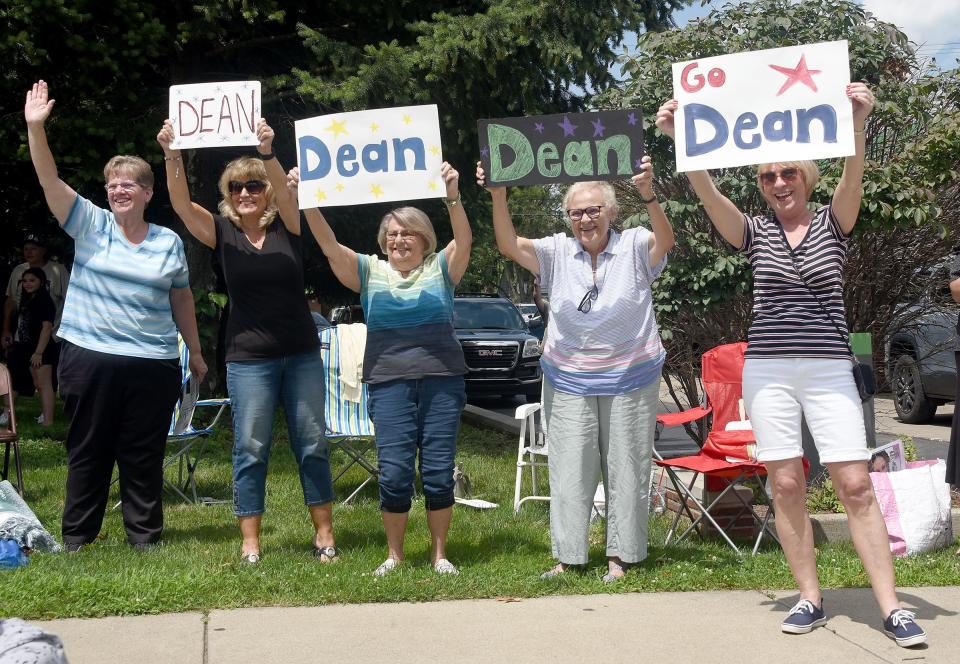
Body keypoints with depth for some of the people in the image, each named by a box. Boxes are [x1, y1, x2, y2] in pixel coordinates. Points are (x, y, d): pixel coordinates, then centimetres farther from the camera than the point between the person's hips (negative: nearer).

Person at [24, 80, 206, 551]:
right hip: (90, 358, 0)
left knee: (144, 455, 7)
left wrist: (195, 352, 16)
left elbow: (182, 299, 14)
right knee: (88, 451, 8)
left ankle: (145, 538, 18)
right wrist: (35, 127, -20)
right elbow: (49, 179, -8)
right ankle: (76, 538, 19)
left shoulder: (169, 242, 6)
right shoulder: (90, 225, 2)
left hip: (153, 365, 1)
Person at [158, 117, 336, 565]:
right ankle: (250, 542, 9)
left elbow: (285, 190, -20)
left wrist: (267, 153, -38)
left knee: (312, 444, 6)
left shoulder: (287, 226, 0)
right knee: (250, 449, 1)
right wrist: (172, 155, -29)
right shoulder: (222, 232, 0)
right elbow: (181, 204, -15)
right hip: (248, 359, -1)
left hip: (302, 354, 1)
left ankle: (324, 534, 16)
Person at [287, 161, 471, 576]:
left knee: (439, 471, 2)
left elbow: (464, 241, -10)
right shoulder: (370, 272, 9)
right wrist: (306, 202, -16)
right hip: (389, 382, 0)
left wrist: (452, 197, -27)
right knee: (394, 472, -4)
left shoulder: (440, 269, 8)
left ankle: (439, 553, 16)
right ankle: (394, 553, 12)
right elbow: (330, 246, -2)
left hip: (442, 379, 0)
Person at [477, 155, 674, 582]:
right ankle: (567, 556, 14)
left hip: (630, 380, -2)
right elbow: (509, 246, -10)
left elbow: (665, 240, -24)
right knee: (569, 471, 6)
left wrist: (648, 195, -42)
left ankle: (621, 556, 17)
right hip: (568, 382, 2)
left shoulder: (634, 247, -4)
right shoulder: (557, 252, 1)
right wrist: (498, 197, -25)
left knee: (626, 470, 6)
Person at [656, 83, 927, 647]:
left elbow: (853, 182, -16)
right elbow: (708, 193, -8)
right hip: (768, 371, 2)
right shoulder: (756, 232, 7)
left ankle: (891, 607, -3)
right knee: (787, 486, 0)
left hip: (830, 371, -1)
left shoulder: (833, 222, 5)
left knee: (857, 485, -6)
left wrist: (857, 125, -34)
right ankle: (811, 599, 11)